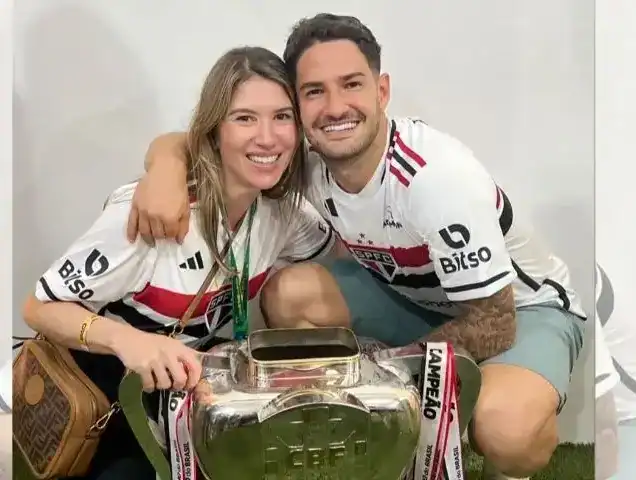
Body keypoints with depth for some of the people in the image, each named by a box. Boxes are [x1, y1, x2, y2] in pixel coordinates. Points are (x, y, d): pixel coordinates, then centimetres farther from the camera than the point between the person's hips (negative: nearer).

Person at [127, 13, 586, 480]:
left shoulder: (437, 175, -34)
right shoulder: (307, 156, -17)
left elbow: (493, 327, -28)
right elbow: (189, 140, -9)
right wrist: (167, 166, -34)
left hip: (524, 306, -5)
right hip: (411, 292, 6)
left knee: (504, 427, -37)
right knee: (288, 294, -16)